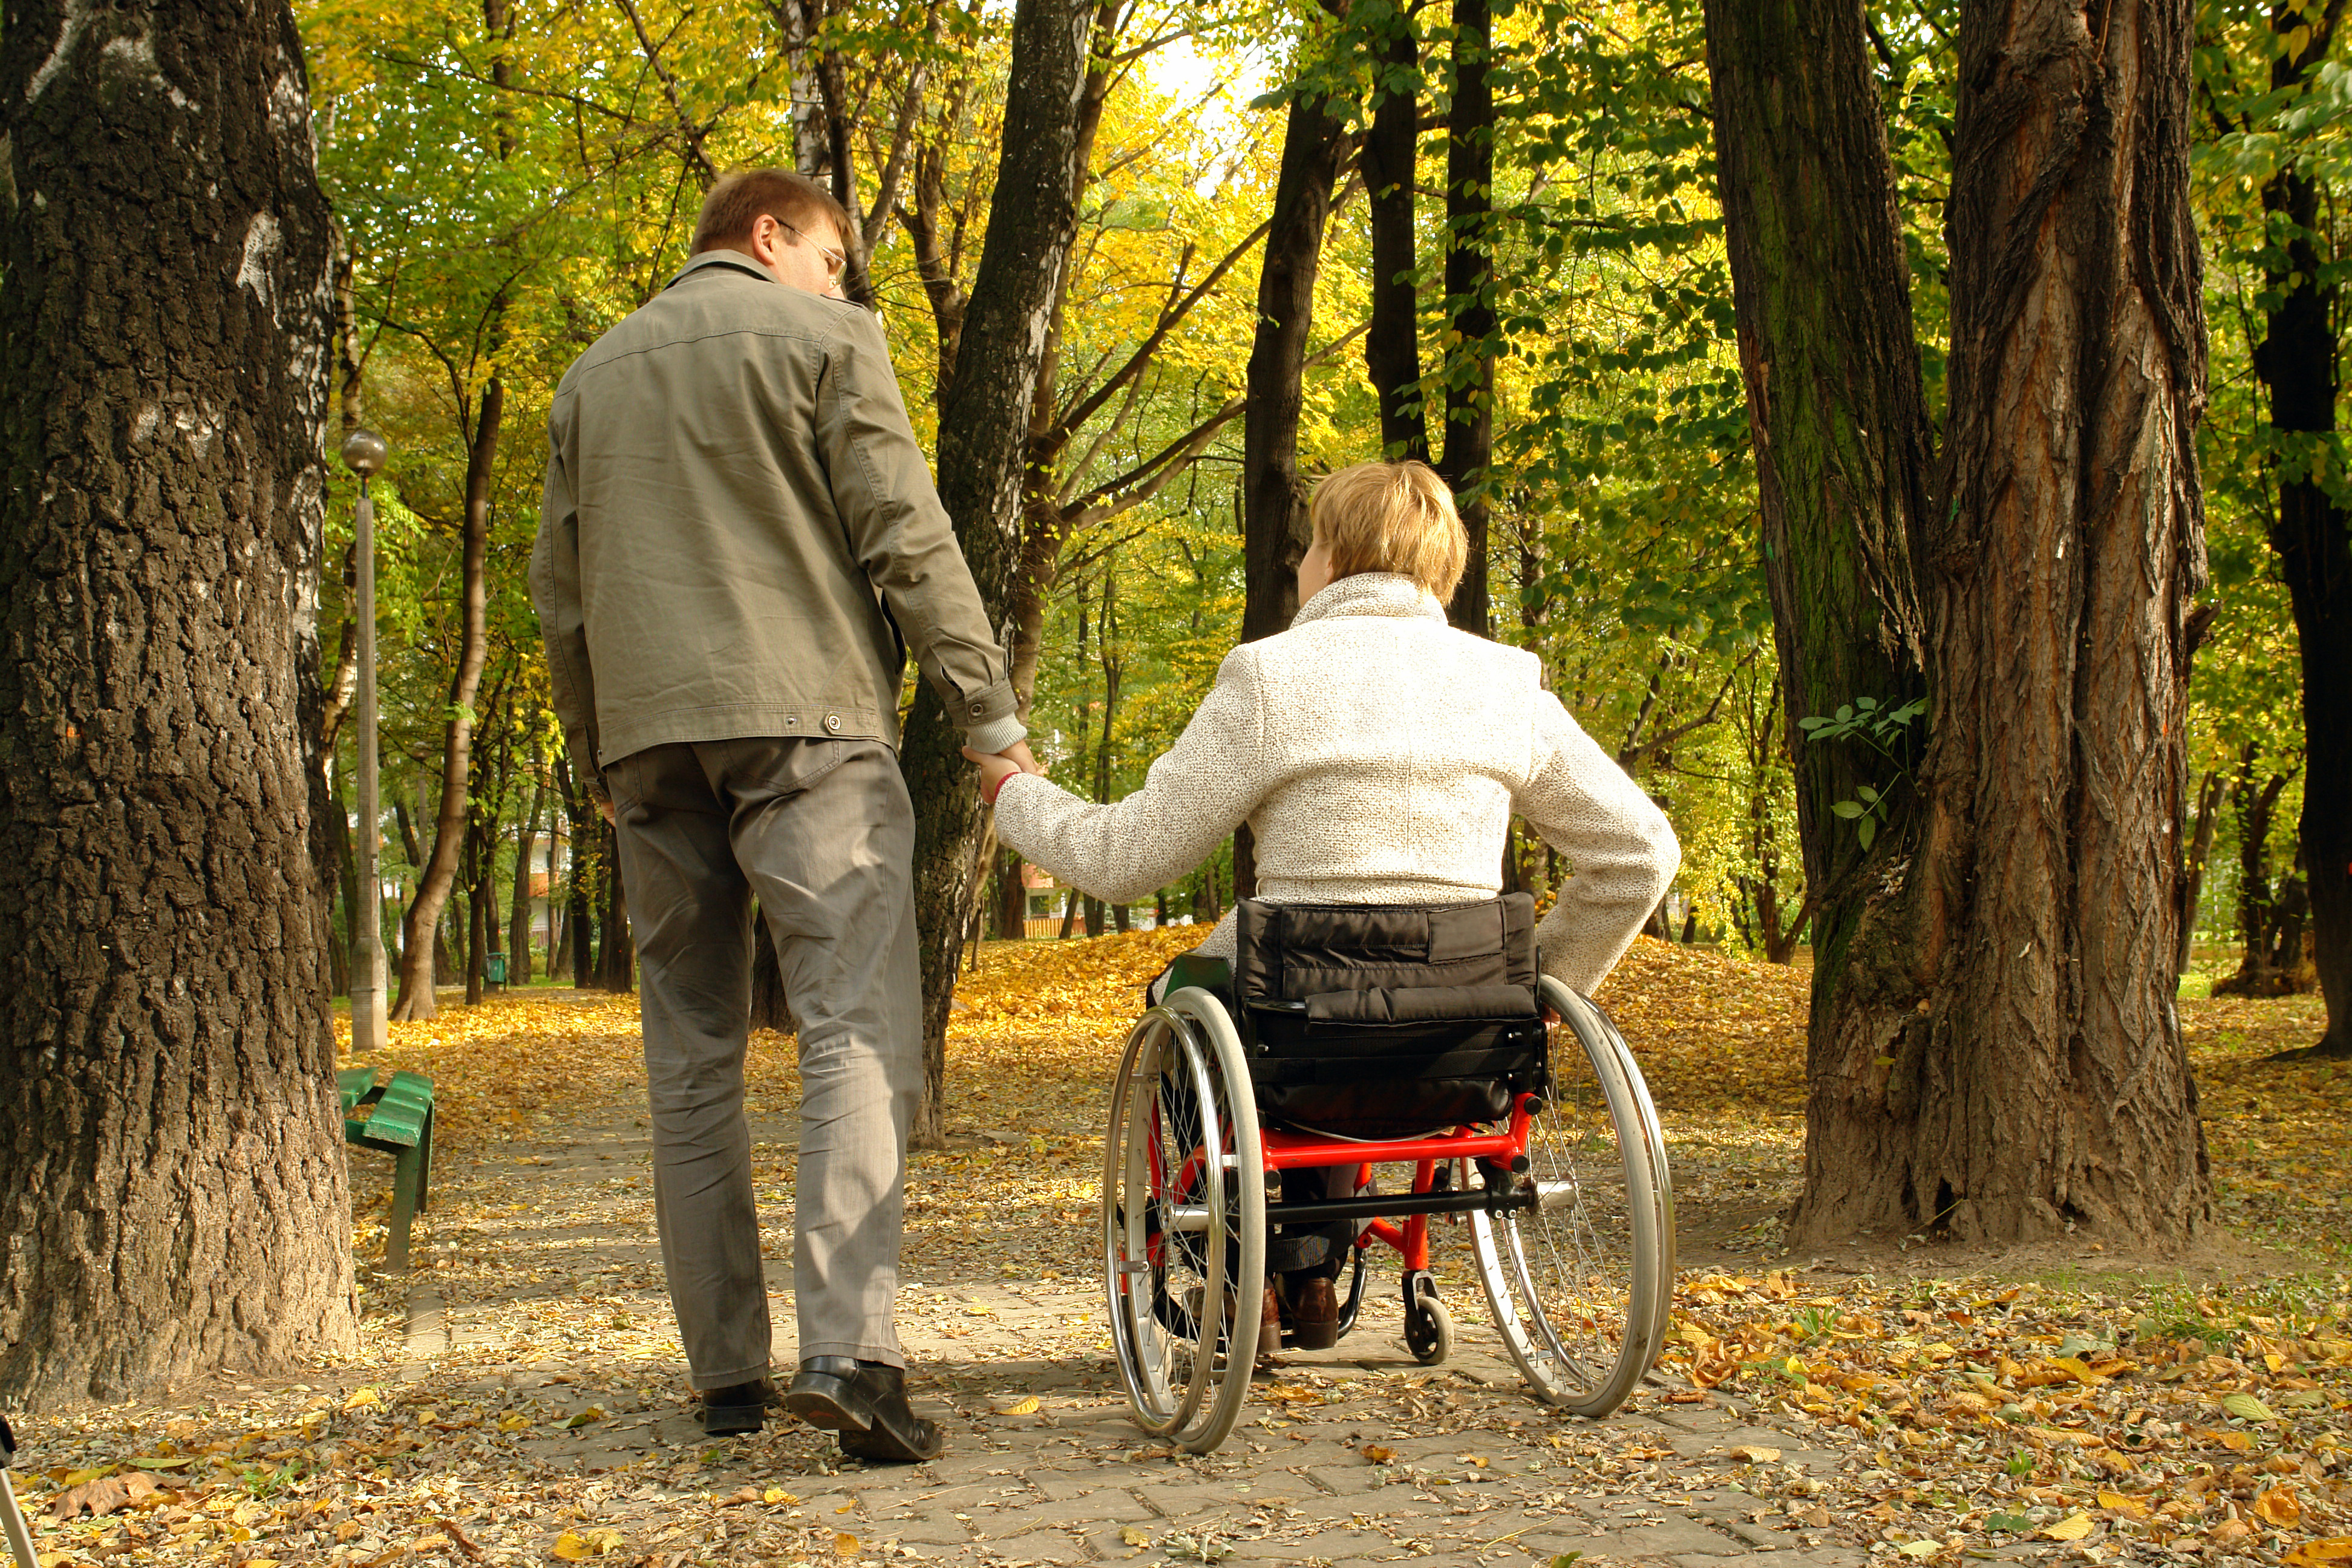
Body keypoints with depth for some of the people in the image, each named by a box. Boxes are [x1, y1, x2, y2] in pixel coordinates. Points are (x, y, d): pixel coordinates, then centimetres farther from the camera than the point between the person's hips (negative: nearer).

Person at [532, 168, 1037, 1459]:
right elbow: (904, 537, -4)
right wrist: (989, 713, -4)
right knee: (859, 1034, -10)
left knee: (691, 1057, 9)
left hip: (648, 731, 6)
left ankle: (726, 1374, 10)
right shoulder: (823, 337, 6)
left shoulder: (595, 372, 23)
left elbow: (559, 587, 22)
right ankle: (847, 1348, -23)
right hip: (801, 719, -5)